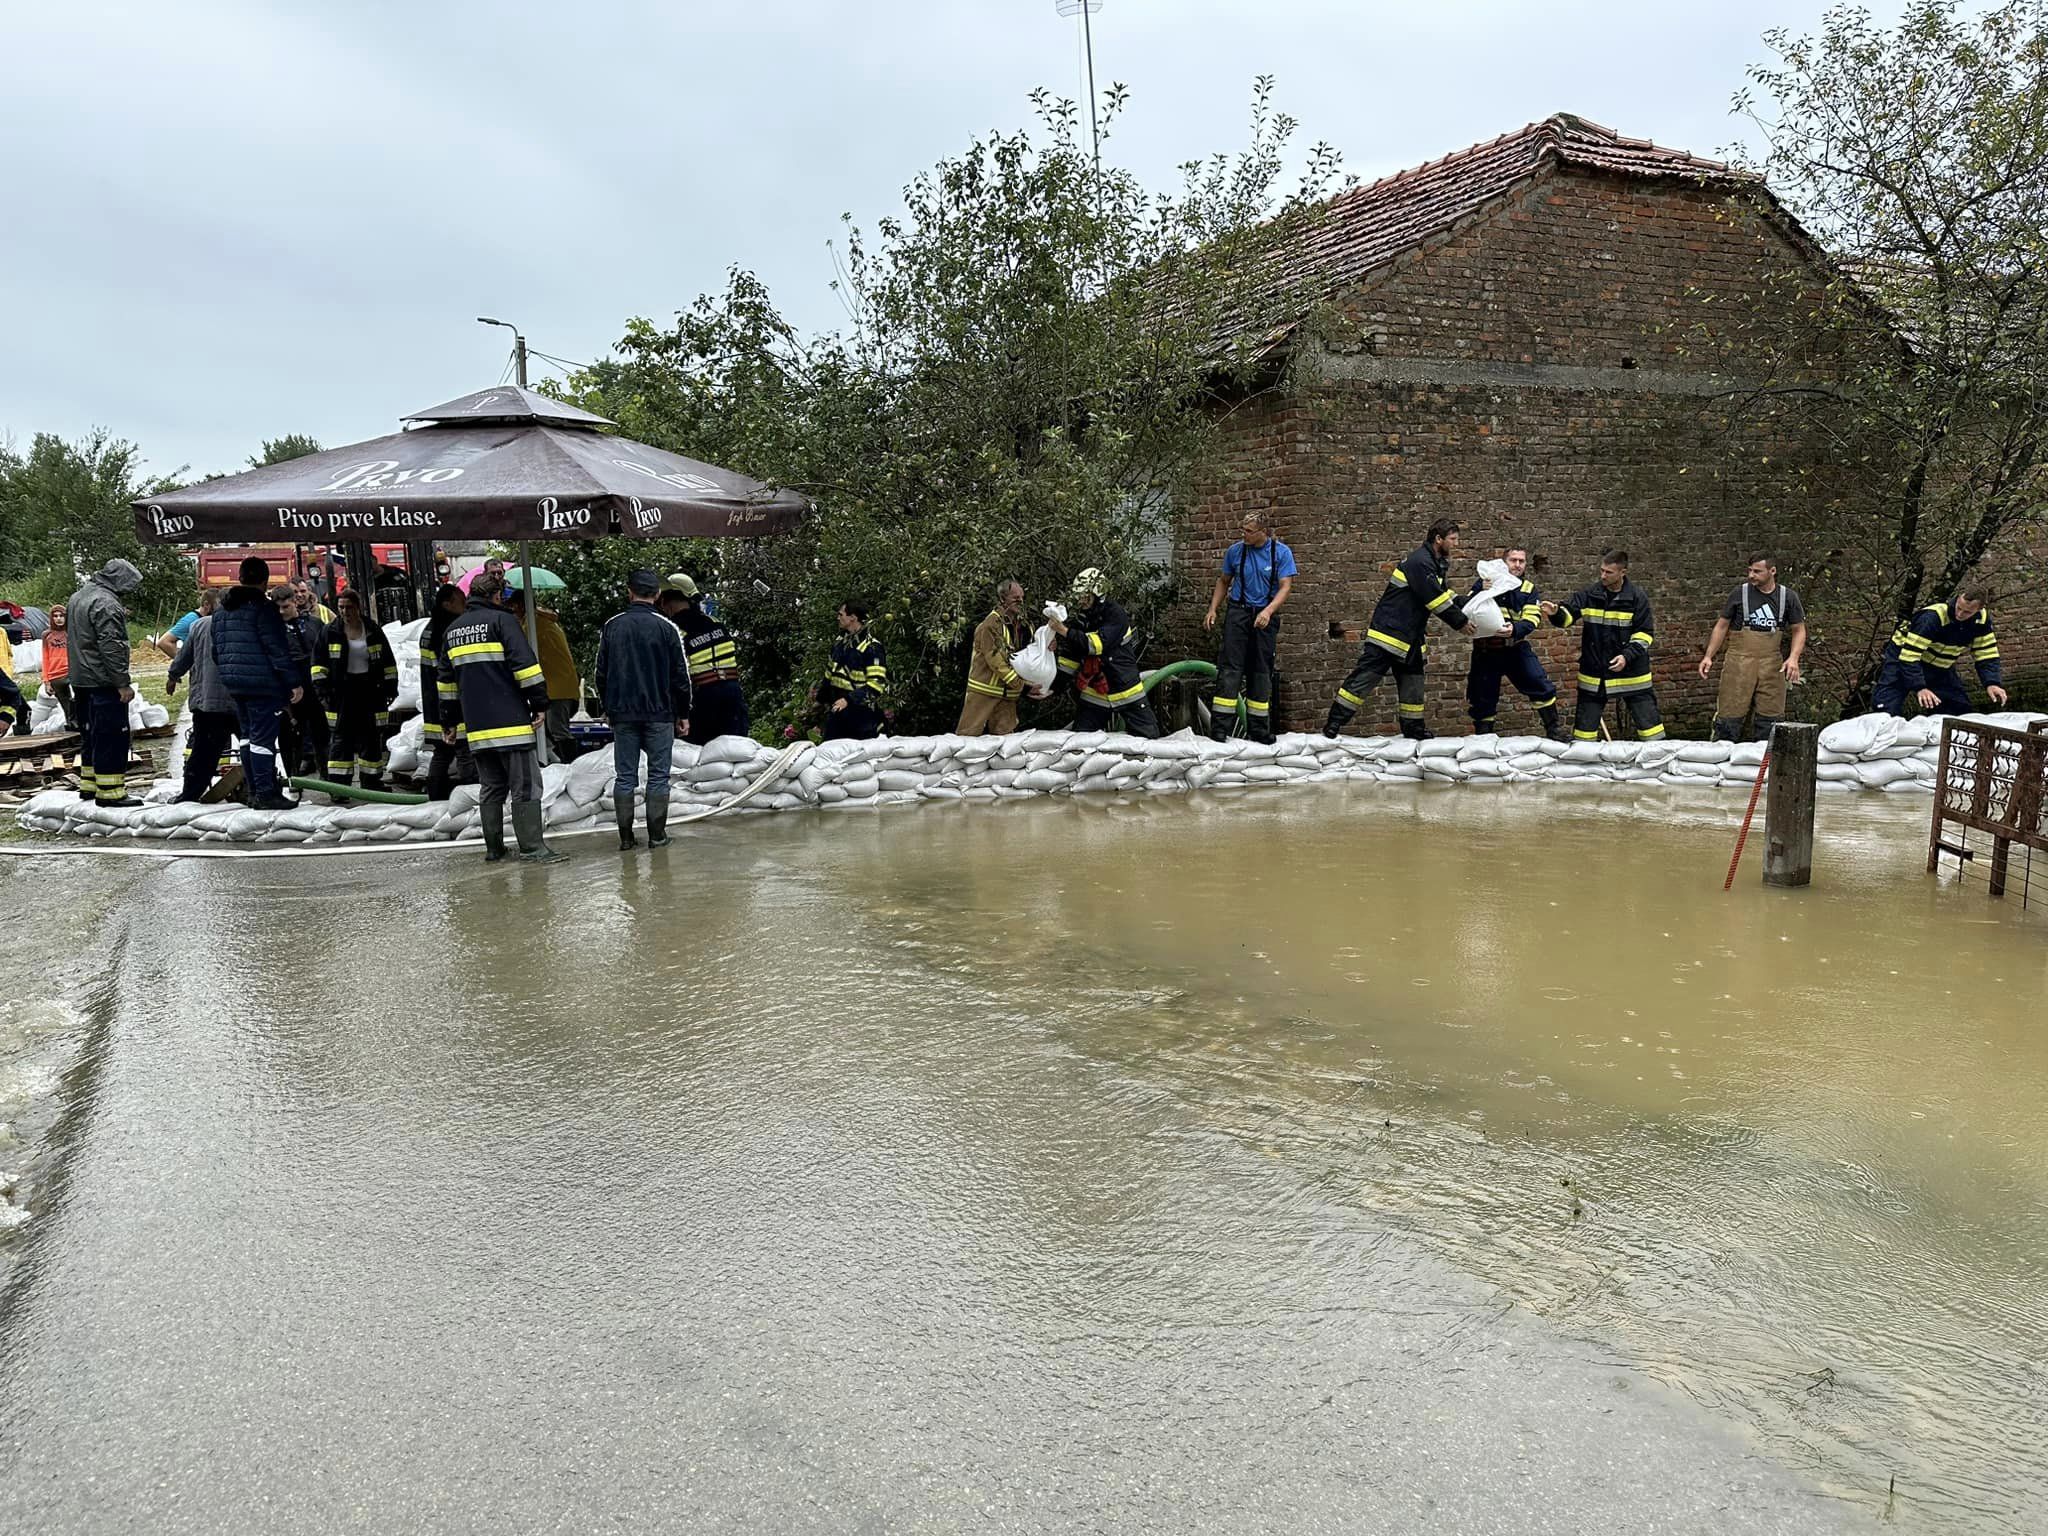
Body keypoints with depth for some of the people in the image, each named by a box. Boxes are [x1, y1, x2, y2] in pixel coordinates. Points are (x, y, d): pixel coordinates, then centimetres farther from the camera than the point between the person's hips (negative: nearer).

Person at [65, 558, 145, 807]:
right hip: (103, 682, -10)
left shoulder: (78, 597, 15)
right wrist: (123, 683, -20)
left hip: (81, 680, 10)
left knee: (93, 734, 19)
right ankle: (110, 792, -6)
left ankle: (88, 784, 26)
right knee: (112, 735, -6)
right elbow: (111, 647, -22)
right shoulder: (106, 604, -18)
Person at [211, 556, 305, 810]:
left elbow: (216, 650, 20)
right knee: (263, 737, -6)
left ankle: (254, 790, 21)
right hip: (263, 683, -8)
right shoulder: (263, 608, -13)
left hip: (234, 683, 8)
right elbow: (278, 650, -17)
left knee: (248, 735, 16)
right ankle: (266, 794, -6)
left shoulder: (222, 611, 14)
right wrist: (294, 683, -14)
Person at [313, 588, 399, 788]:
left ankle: (372, 781, 17)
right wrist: (323, 689, -3)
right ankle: (338, 783, -3)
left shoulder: (373, 631, 6)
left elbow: (388, 663, 10)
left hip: (370, 689, 2)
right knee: (340, 737, -4)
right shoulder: (330, 632, 3)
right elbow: (319, 662, 5)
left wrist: (390, 687, 5)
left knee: (372, 738, 7)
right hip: (342, 691, -2)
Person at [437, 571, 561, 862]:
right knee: (525, 786, -4)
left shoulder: (452, 630, 17)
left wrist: (449, 721, 27)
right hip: (511, 722, -7)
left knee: (491, 788, 15)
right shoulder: (501, 620, -5)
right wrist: (540, 704, -9)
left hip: (476, 728, 7)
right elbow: (524, 664, -14)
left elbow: (445, 680, 21)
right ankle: (531, 848, -8)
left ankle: (493, 848, 16)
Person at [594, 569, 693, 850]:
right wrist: (683, 714, 7)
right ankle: (657, 835, 3)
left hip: (622, 713, 3)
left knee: (624, 776, 7)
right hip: (659, 712, -2)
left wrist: (607, 708, 19)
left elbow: (601, 672, 9)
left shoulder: (611, 626, 3)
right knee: (658, 774, 4)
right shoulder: (667, 628, -5)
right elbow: (680, 676, -2)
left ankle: (626, 836, 6)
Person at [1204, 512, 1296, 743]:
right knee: (1230, 666, -9)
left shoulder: (1281, 552, -4)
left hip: (1265, 616, 0)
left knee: (1262, 670, 6)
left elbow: (1285, 586, -10)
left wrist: (1268, 611, -24)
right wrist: (1212, 609, 3)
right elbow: (1224, 581, 13)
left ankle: (1260, 729, 14)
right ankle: (1220, 726, -12)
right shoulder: (1235, 551, 1)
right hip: (1238, 612, 0)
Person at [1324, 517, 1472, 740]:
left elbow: (1445, 596, 20)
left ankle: (1414, 730, 23)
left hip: (1409, 638, 10)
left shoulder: (1436, 563, 15)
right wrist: (1460, 622, -11)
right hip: (1388, 631, -10)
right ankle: (1332, 725, -7)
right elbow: (1437, 600, -19)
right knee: (1364, 678, -10)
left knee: (1412, 682, 13)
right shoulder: (1419, 561, -17)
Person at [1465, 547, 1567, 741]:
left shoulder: (1529, 589, 3)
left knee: (1540, 685, -7)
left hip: (1516, 647, 1)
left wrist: (1515, 629, -30)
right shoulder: (1486, 582, -1)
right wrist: (1481, 592, -26)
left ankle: (1554, 730, 7)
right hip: (1486, 650, -1)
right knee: (1483, 698, 5)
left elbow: (1531, 621, -9)